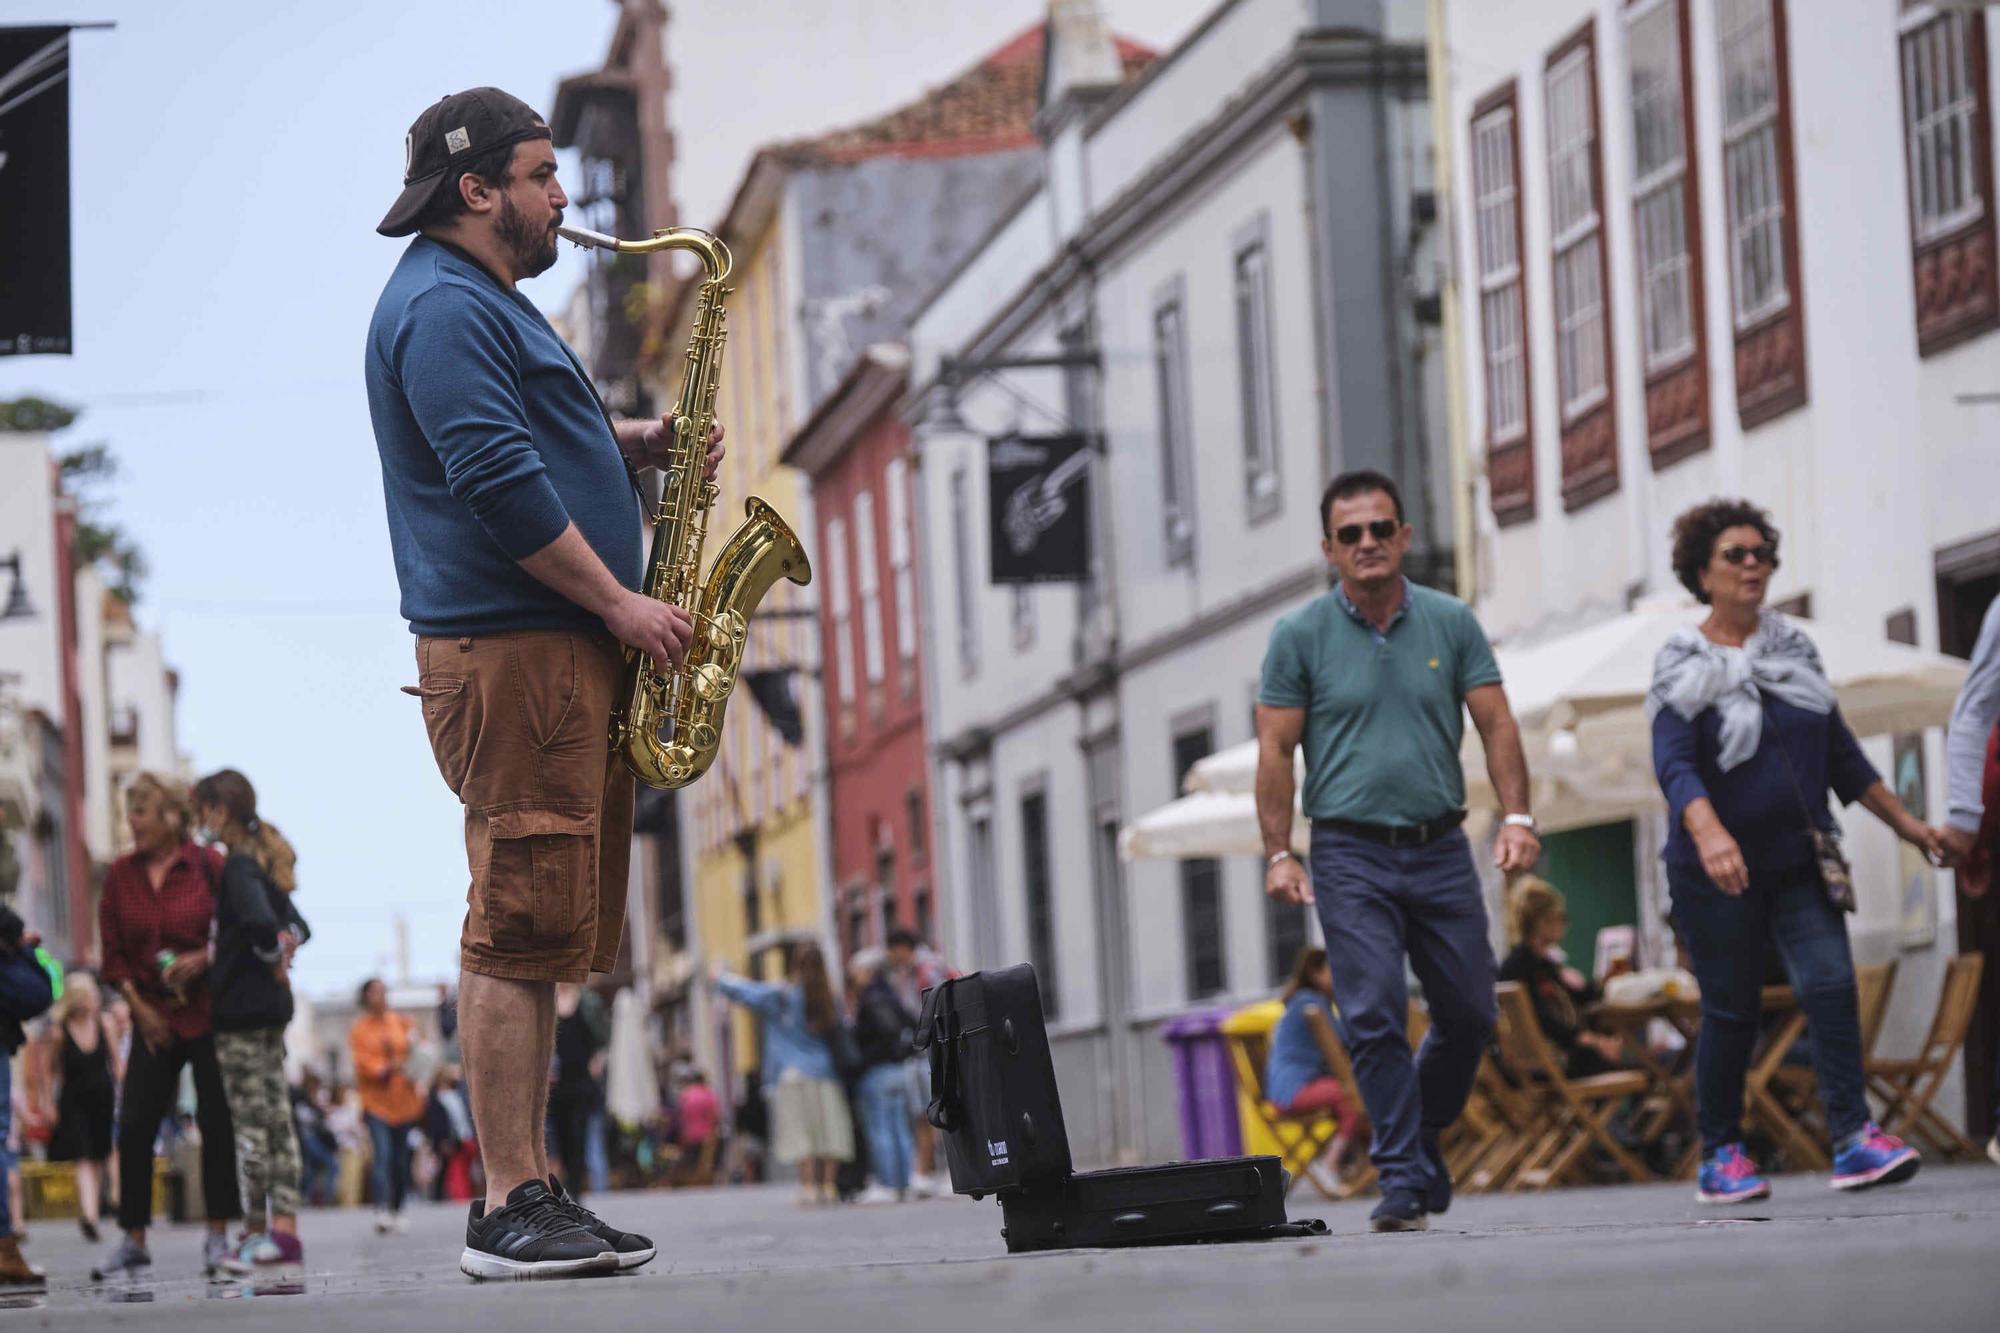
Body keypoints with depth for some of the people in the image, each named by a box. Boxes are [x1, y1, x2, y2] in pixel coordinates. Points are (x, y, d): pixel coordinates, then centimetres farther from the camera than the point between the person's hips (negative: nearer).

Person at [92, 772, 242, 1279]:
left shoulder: (209, 866, -5)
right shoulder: (120, 874, 5)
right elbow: (113, 953, 7)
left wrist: (203, 958, -18)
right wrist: (140, 1008, -1)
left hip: (209, 1012, -3)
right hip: (153, 1017, 3)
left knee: (216, 1122, -2)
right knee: (134, 1126, -3)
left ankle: (218, 1237, 6)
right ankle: (134, 1241, 5)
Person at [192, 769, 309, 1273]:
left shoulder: (237, 867, -13)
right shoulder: (263, 863, 14)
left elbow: (260, 923, -29)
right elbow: (295, 926, 24)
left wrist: (273, 957, -12)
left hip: (240, 1008, -9)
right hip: (271, 1005, 9)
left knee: (250, 1121, -5)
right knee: (277, 1118, 7)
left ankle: (257, 1232, -3)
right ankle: (284, 1227, 7)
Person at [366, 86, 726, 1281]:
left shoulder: (483, 301, 23)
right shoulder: (443, 307, -11)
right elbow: (498, 484, -19)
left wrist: (636, 443, 14)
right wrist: (620, 602, -15)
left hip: (563, 649, 11)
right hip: (507, 648, -11)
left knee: (546, 930, 10)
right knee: (522, 924, -11)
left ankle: (529, 1194, 14)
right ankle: (511, 1208, -11)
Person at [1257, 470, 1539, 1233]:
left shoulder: (1452, 623, 6)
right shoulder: (1300, 637, 0)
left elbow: (1495, 722, 4)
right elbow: (1275, 750, 0)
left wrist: (1516, 815, -9)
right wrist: (1278, 854, -8)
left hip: (1441, 849, 3)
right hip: (1351, 856, -3)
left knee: (1470, 1012, 5)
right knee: (1374, 1018, -10)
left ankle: (1420, 1135, 30)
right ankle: (1405, 1179, -5)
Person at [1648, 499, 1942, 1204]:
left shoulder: (1794, 647, 10)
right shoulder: (1684, 664, -6)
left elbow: (1841, 753, 18)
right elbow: (1673, 763, -20)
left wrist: (1904, 821, 17)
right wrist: (1708, 834, -38)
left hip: (1799, 858, 4)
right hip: (1717, 873, -4)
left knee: (1830, 984, -13)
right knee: (1731, 1011, 1)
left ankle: (1853, 1138, -16)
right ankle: (1720, 1154, 14)